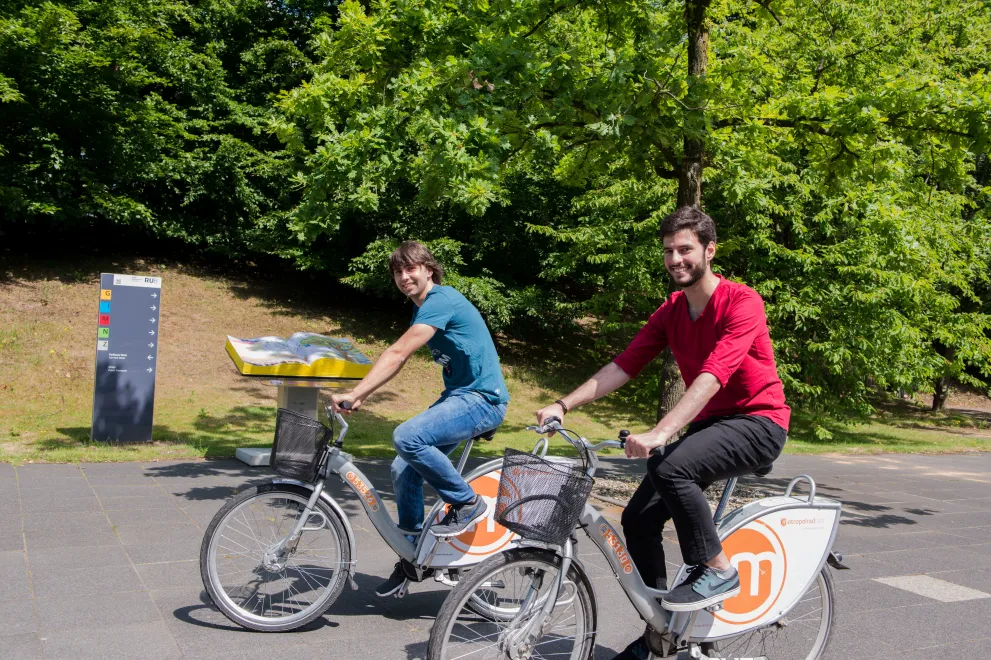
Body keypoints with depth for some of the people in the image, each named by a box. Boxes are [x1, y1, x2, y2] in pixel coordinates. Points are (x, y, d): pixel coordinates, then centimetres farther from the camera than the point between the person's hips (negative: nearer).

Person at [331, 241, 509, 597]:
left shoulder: (441, 300, -17)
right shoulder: (424, 308, 14)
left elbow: (397, 354, -24)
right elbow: (396, 359, 13)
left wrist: (354, 394, -27)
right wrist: (359, 395, 3)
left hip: (482, 398, -10)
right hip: (458, 396, 10)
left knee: (407, 437, -29)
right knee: (403, 470, 4)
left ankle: (467, 502, -9)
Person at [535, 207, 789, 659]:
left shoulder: (742, 303, -17)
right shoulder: (670, 311, 6)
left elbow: (713, 375, -31)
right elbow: (623, 365, -1)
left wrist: (660, 433, -43)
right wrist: (563, 405, -13)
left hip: (758, 422, -7)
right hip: (708, 423, 7)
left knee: (670, 467, -34)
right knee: (638, 519, -4)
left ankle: (717, 571, -12)